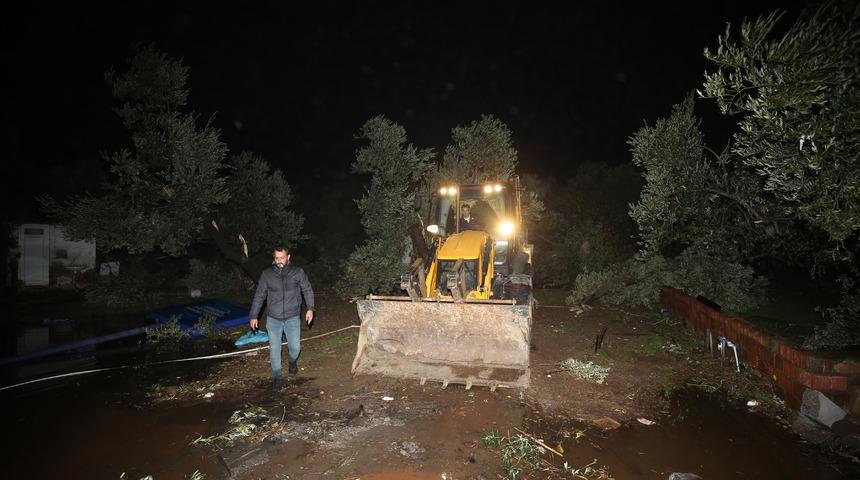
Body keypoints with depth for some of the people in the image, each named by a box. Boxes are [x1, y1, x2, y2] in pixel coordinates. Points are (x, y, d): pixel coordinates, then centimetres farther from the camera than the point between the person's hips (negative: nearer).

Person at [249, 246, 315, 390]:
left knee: (295, 347, 2)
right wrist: (254, 316, 5)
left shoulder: (297, 272, -5)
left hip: (292, 318, 0)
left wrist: (310, 308, -4)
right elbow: (259, 296, 5)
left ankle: (293, 362, 37)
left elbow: (307, 290, 5)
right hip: (273, 319, 1)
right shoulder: (267, 274, -3)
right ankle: (277, 377, 22)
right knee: (274, 349, 3)